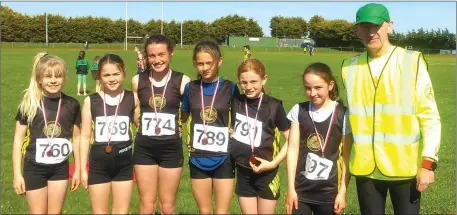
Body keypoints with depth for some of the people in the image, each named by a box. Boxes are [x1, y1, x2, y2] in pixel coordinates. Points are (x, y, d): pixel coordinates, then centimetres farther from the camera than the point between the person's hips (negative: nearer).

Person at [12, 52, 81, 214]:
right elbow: (18, 140, -3)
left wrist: (77, 169, 9)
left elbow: (76, 137, 6)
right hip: (34, 168, -1)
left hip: (60, 168, 2)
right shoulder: (29, 104, -9)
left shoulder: (71, 104, -4)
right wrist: (17, 174, -4)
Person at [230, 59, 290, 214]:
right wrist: (229, 133, -2)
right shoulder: (235, 102, -2)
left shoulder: (274, 106, -12)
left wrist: (273, 163, -14)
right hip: (243, 173, 3)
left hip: (266, 173, -3)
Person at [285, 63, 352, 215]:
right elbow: (293, 149, 0)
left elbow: (347, 156, -3)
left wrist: (343, 191, -4)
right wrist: (290, 188, -2)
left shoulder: (343, 115, -7)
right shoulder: (298, 111, -1)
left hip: (329, 191, -1)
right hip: (300, 189, 1)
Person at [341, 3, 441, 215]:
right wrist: (345, 162, 14)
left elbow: (430, 117, -6)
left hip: (405, 168, -3)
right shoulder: (351, 68, 5)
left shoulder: (412, 62, -7)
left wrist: (428, 162, -11)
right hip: (366, 169, 3)